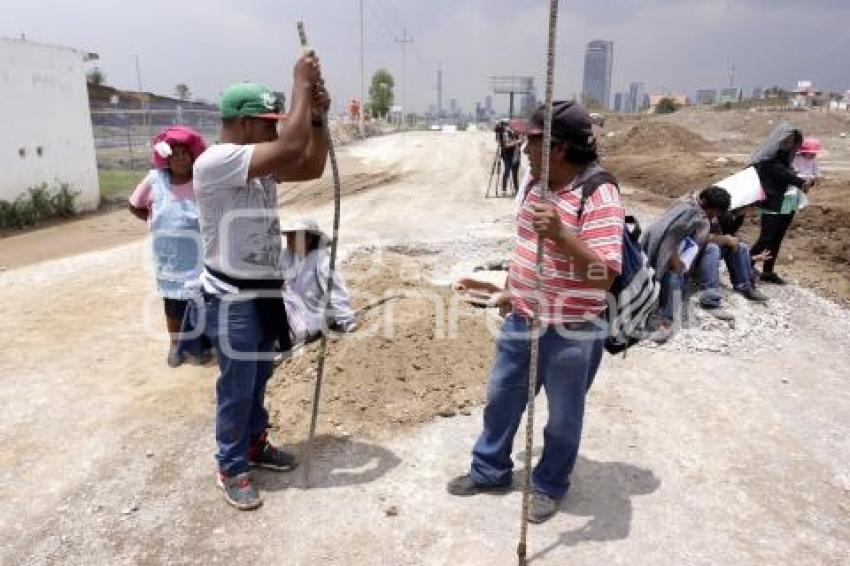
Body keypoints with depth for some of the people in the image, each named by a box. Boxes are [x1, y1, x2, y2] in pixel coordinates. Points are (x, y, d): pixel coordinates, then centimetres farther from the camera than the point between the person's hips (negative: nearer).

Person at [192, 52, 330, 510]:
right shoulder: (215, 161, -23)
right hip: (232, 299, -8)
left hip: (265, 292, 9)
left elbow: (311, 167, 8)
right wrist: (302, 85, -21)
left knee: (258, 378, 21)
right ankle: (231, 468, 24)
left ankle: (254, 443, 40)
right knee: (236, 387, 5)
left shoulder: (261, 162, 6)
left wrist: (317, 117, -5)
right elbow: (291, 148, -31)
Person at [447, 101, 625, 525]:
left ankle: (549, 486, 37)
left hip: (570, 333, -7)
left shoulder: (599, 196, -22)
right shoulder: (538, 184, 3)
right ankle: (490, 470, 41)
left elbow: (604, 275, -29)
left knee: (562, 417, 14)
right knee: (500, 398, 20)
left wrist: (561, 235, -41)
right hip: (521, 321, 8)